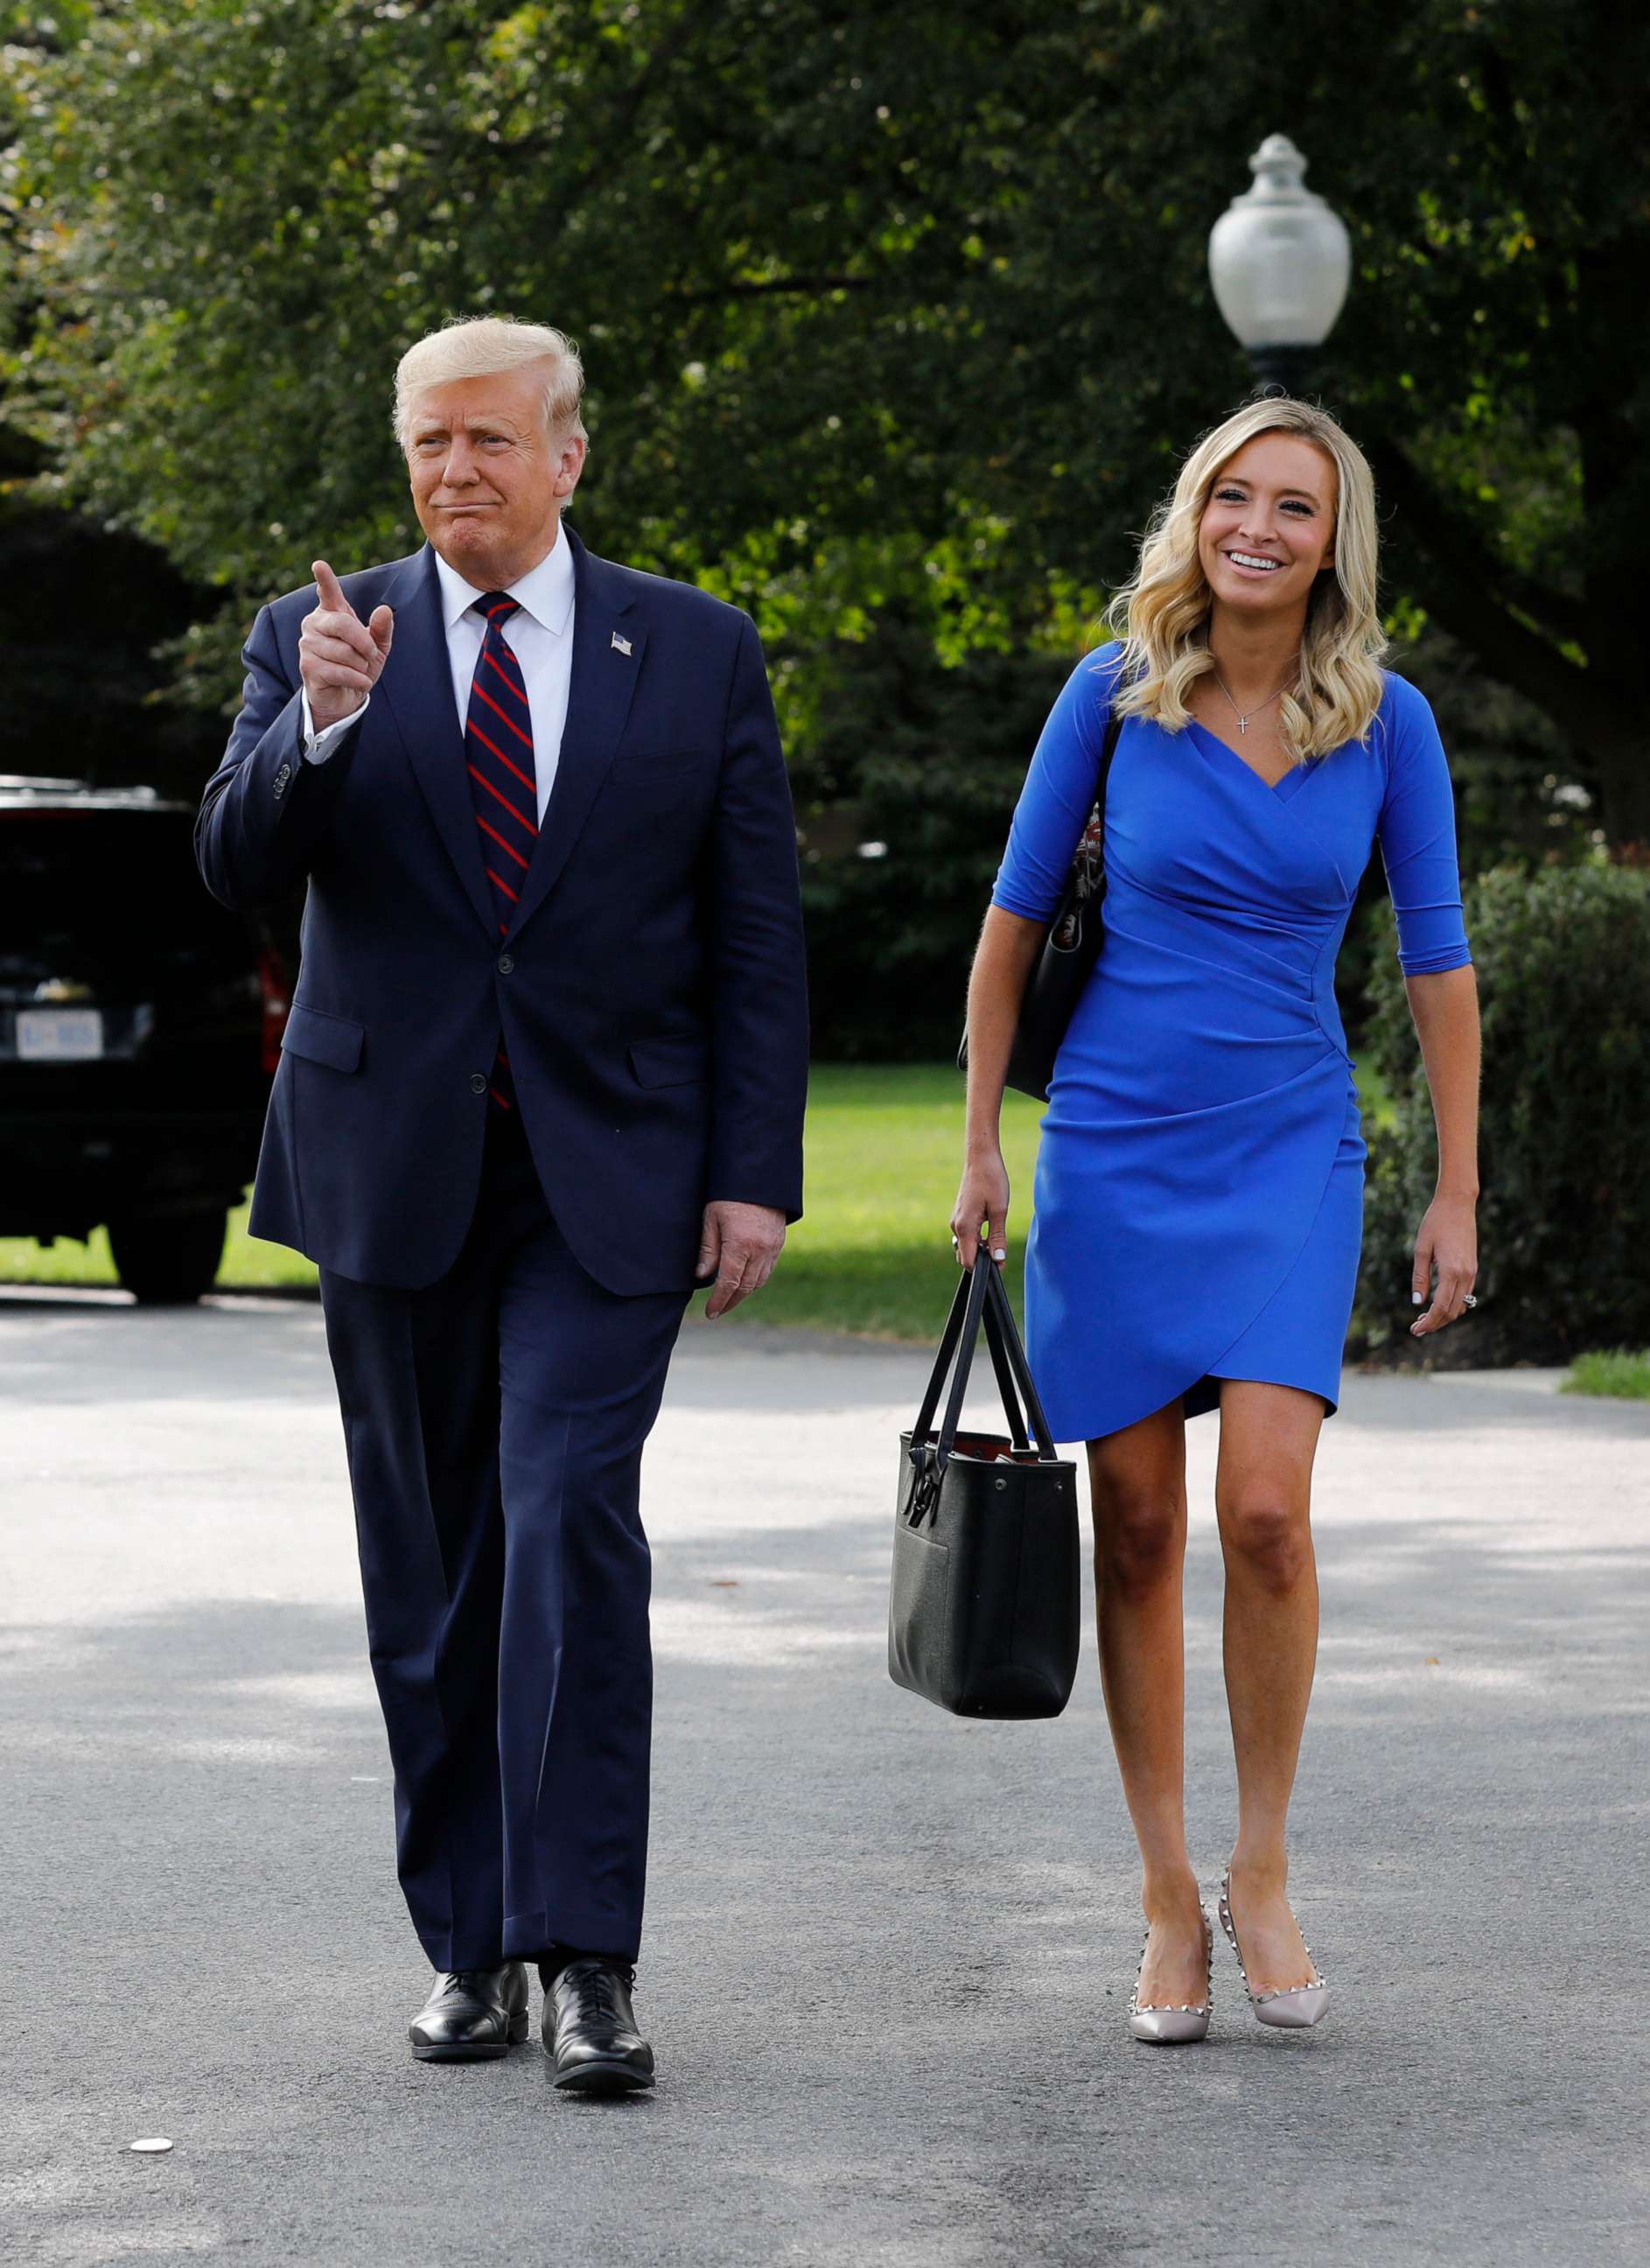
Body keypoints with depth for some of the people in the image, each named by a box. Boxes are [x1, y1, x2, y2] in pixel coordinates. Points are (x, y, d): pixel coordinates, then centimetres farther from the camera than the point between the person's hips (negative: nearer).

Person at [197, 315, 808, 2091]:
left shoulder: (698, 654, 3)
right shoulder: (316, 642, 4)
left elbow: (757, 934, 3)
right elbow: (235, 865, -8)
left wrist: (754, 1176, -4)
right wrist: (320, 724, -26)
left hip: (608, 1173, -2)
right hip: (392, 1171, 2)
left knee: (571, 1520, -17)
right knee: (429, 1573, 7)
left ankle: (582, 1956, -16)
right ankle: (469, 1947, 17)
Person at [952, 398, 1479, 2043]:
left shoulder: (1386, 722, -2)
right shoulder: (1114, 695, -4)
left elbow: (1437, 965, 4)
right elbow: (1015, 918, 5)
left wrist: (1457, 1195, 4)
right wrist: (980, 1147, 4)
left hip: (1289, 1154, 0)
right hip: (1113, 1150, 0)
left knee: (1265, 1509, -15)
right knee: (1137, 1528, 2)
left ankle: (1262, 1872, 3)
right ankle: (1167, 1903, 12)